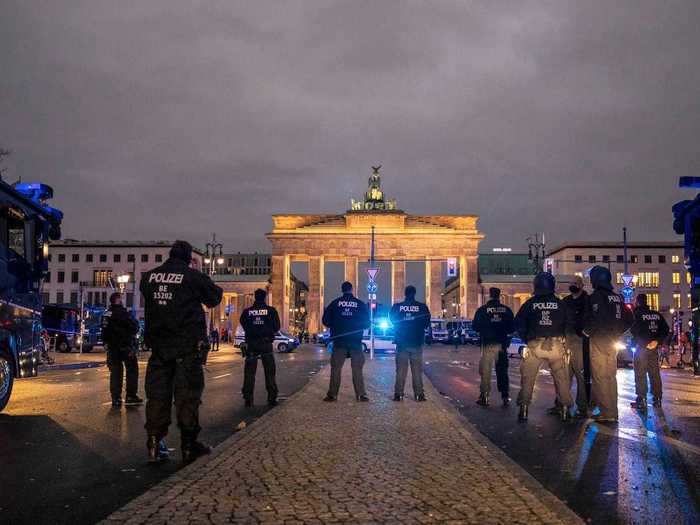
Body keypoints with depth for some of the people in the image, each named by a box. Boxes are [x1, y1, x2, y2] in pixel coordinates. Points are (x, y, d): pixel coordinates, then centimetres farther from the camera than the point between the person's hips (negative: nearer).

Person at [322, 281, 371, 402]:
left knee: (336, 368, 5)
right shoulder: (360, 304, 0)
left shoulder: (335, 303, -1)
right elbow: (367, 323, 5)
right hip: (356, 342, 0)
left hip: (339, 341, 0)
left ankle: (332, 394, 4)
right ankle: (361, 394, 2)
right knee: (357, 369, 5)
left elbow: (325, 321, 1)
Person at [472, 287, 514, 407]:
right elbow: (512, 328, 6)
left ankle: (484, 396, 1)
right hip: (502, 344, 2)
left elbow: (475, 327, -2)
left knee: (485, 371, 4)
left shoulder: (482, 310, -5)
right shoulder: (506, 310, 2)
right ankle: (505, 397, 9)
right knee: (503, 371, 11)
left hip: (488, 344, -2)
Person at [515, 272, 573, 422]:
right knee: (561, 378, 9)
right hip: (556, 346, 1)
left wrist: (526, 339, 13)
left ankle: (524, 409, 4)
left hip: (534, 345, 0)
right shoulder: (560, 304, 3)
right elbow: (567, 324, 7)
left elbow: (518, 324, 2)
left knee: (527, 378, 7)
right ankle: (565, 408, 9)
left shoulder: (530, 303, 1)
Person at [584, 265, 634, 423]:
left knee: (600, 378, -4)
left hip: (599, 341, -7)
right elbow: (629, 320, 14)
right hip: (613, 342, 7)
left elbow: (595, 319, -24)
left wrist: (587, 331, -8)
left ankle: (607, 413, -5)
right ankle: (613, 412, 17)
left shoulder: (596, 296, -12)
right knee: (611, 377, 13)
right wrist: (616, 333, 16)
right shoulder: (618, 298, 12)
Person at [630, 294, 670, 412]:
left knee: (640, 374, -3)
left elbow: (633, 331, -14)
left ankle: (642, 400, -7)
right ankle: (657, 399, 13)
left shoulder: (637, 314, -9)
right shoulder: (657, 315, 8)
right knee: (654, 373, 11)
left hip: (641, 347, -5)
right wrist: (657, 341, 0)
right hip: (654, 347, 5)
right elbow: (666, 330, 6)